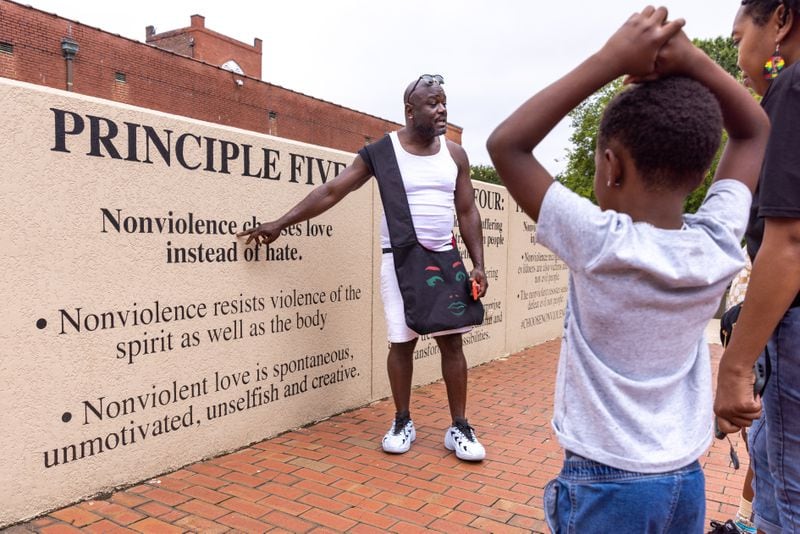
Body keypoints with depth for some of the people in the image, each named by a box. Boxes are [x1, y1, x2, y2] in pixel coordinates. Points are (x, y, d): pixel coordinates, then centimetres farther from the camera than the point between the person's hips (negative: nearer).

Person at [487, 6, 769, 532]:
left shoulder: (601, 246, -24)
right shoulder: (719, 246, -11)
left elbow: (506, 144, -18)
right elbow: (755, 131, 5)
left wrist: (609, 60, -17)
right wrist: (691, 59, -8)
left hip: (606, 486, -5)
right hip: (687, 482, 5)